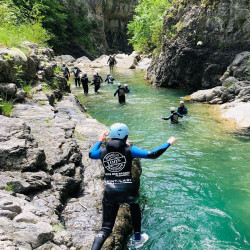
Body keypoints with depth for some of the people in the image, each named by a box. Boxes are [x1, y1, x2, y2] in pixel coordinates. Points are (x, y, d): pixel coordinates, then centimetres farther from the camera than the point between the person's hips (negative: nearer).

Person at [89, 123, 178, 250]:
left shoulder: (103, 151, 4)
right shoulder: (129, 150, -6)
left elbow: (91, 154, 27)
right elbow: (152, 154, -10)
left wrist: (99, 141, 43)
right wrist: (169, 143, 3)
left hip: (110, 193, 2)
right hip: (128, 192, -1)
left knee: (106, 228, 9)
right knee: (134, 207, 34)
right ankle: (138, 239, 48)